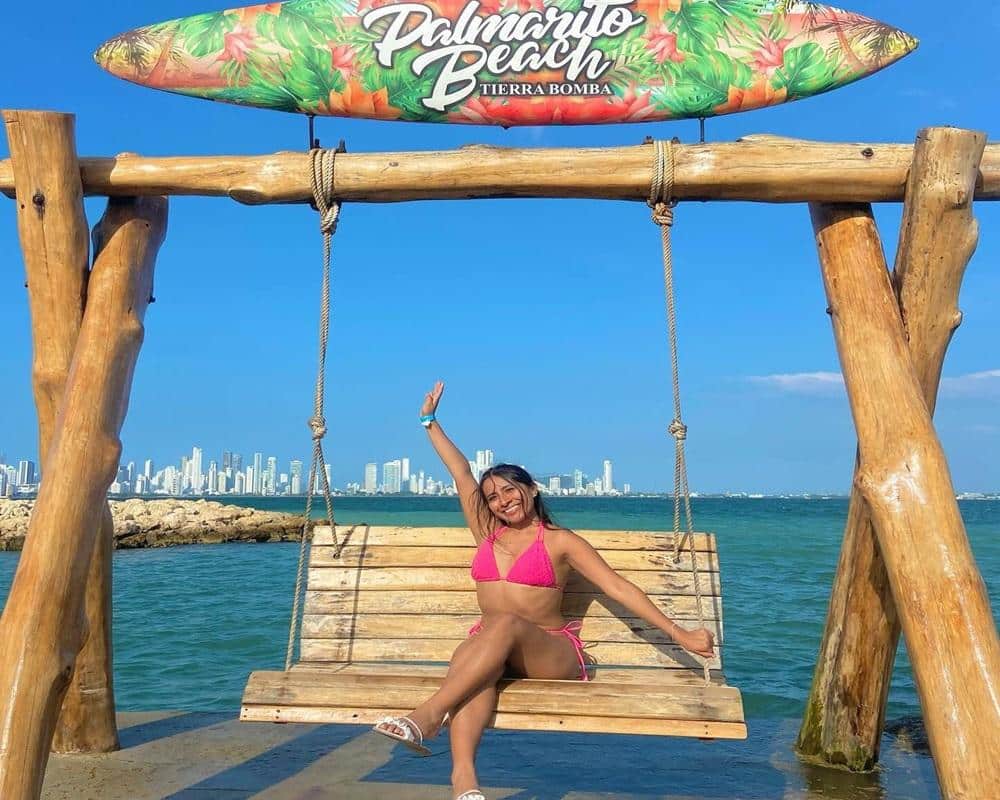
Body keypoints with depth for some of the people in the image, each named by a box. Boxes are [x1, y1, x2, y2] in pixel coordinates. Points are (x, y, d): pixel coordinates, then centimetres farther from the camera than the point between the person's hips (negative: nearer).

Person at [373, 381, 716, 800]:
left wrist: (680, 635, -5)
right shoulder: (487, 533, 17)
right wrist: (429, 421, 28)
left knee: (506, 624, -37)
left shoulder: (561, 541, 4)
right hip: (491, 649, 3)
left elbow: (618, 586, -1)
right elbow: (461, 472, 20)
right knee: (468, 655, -36)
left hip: (552, 654, -2)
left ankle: (428, 716, -47)